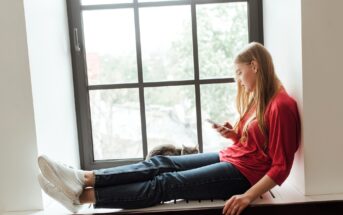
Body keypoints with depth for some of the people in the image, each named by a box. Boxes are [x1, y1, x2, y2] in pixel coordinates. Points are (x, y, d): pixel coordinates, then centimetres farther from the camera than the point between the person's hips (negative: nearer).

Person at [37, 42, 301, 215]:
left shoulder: (281, 105, -16)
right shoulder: (259, 98, 14)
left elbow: (281, 168, -19)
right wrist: (233, 134, 2)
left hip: (244, 173, -9)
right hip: (231, 159, 9)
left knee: (167, 183, -19)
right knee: (161, 163, -10)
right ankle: (84, 178, -20)